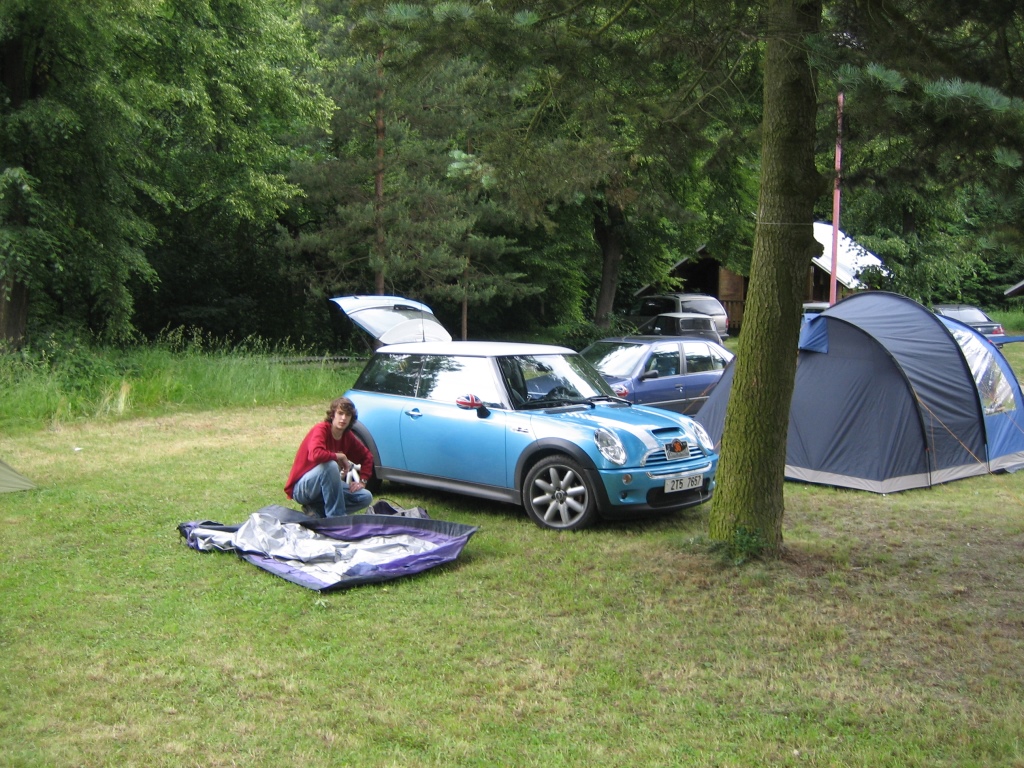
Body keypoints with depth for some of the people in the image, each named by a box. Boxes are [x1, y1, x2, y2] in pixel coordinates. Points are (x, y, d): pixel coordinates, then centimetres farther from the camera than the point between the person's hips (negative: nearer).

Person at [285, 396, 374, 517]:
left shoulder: (348, 437, 1)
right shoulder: (321, 429, -20)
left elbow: (367, 456, 16)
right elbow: (315, 455, -40)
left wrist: (362, 481, 2)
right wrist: (340, 457, -24)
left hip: (326, 487, 8)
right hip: (301, 488, -7)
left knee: (366, 497, -5)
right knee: (330, 465, -35)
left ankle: (317, 511, -5)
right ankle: (336, 517, -28)